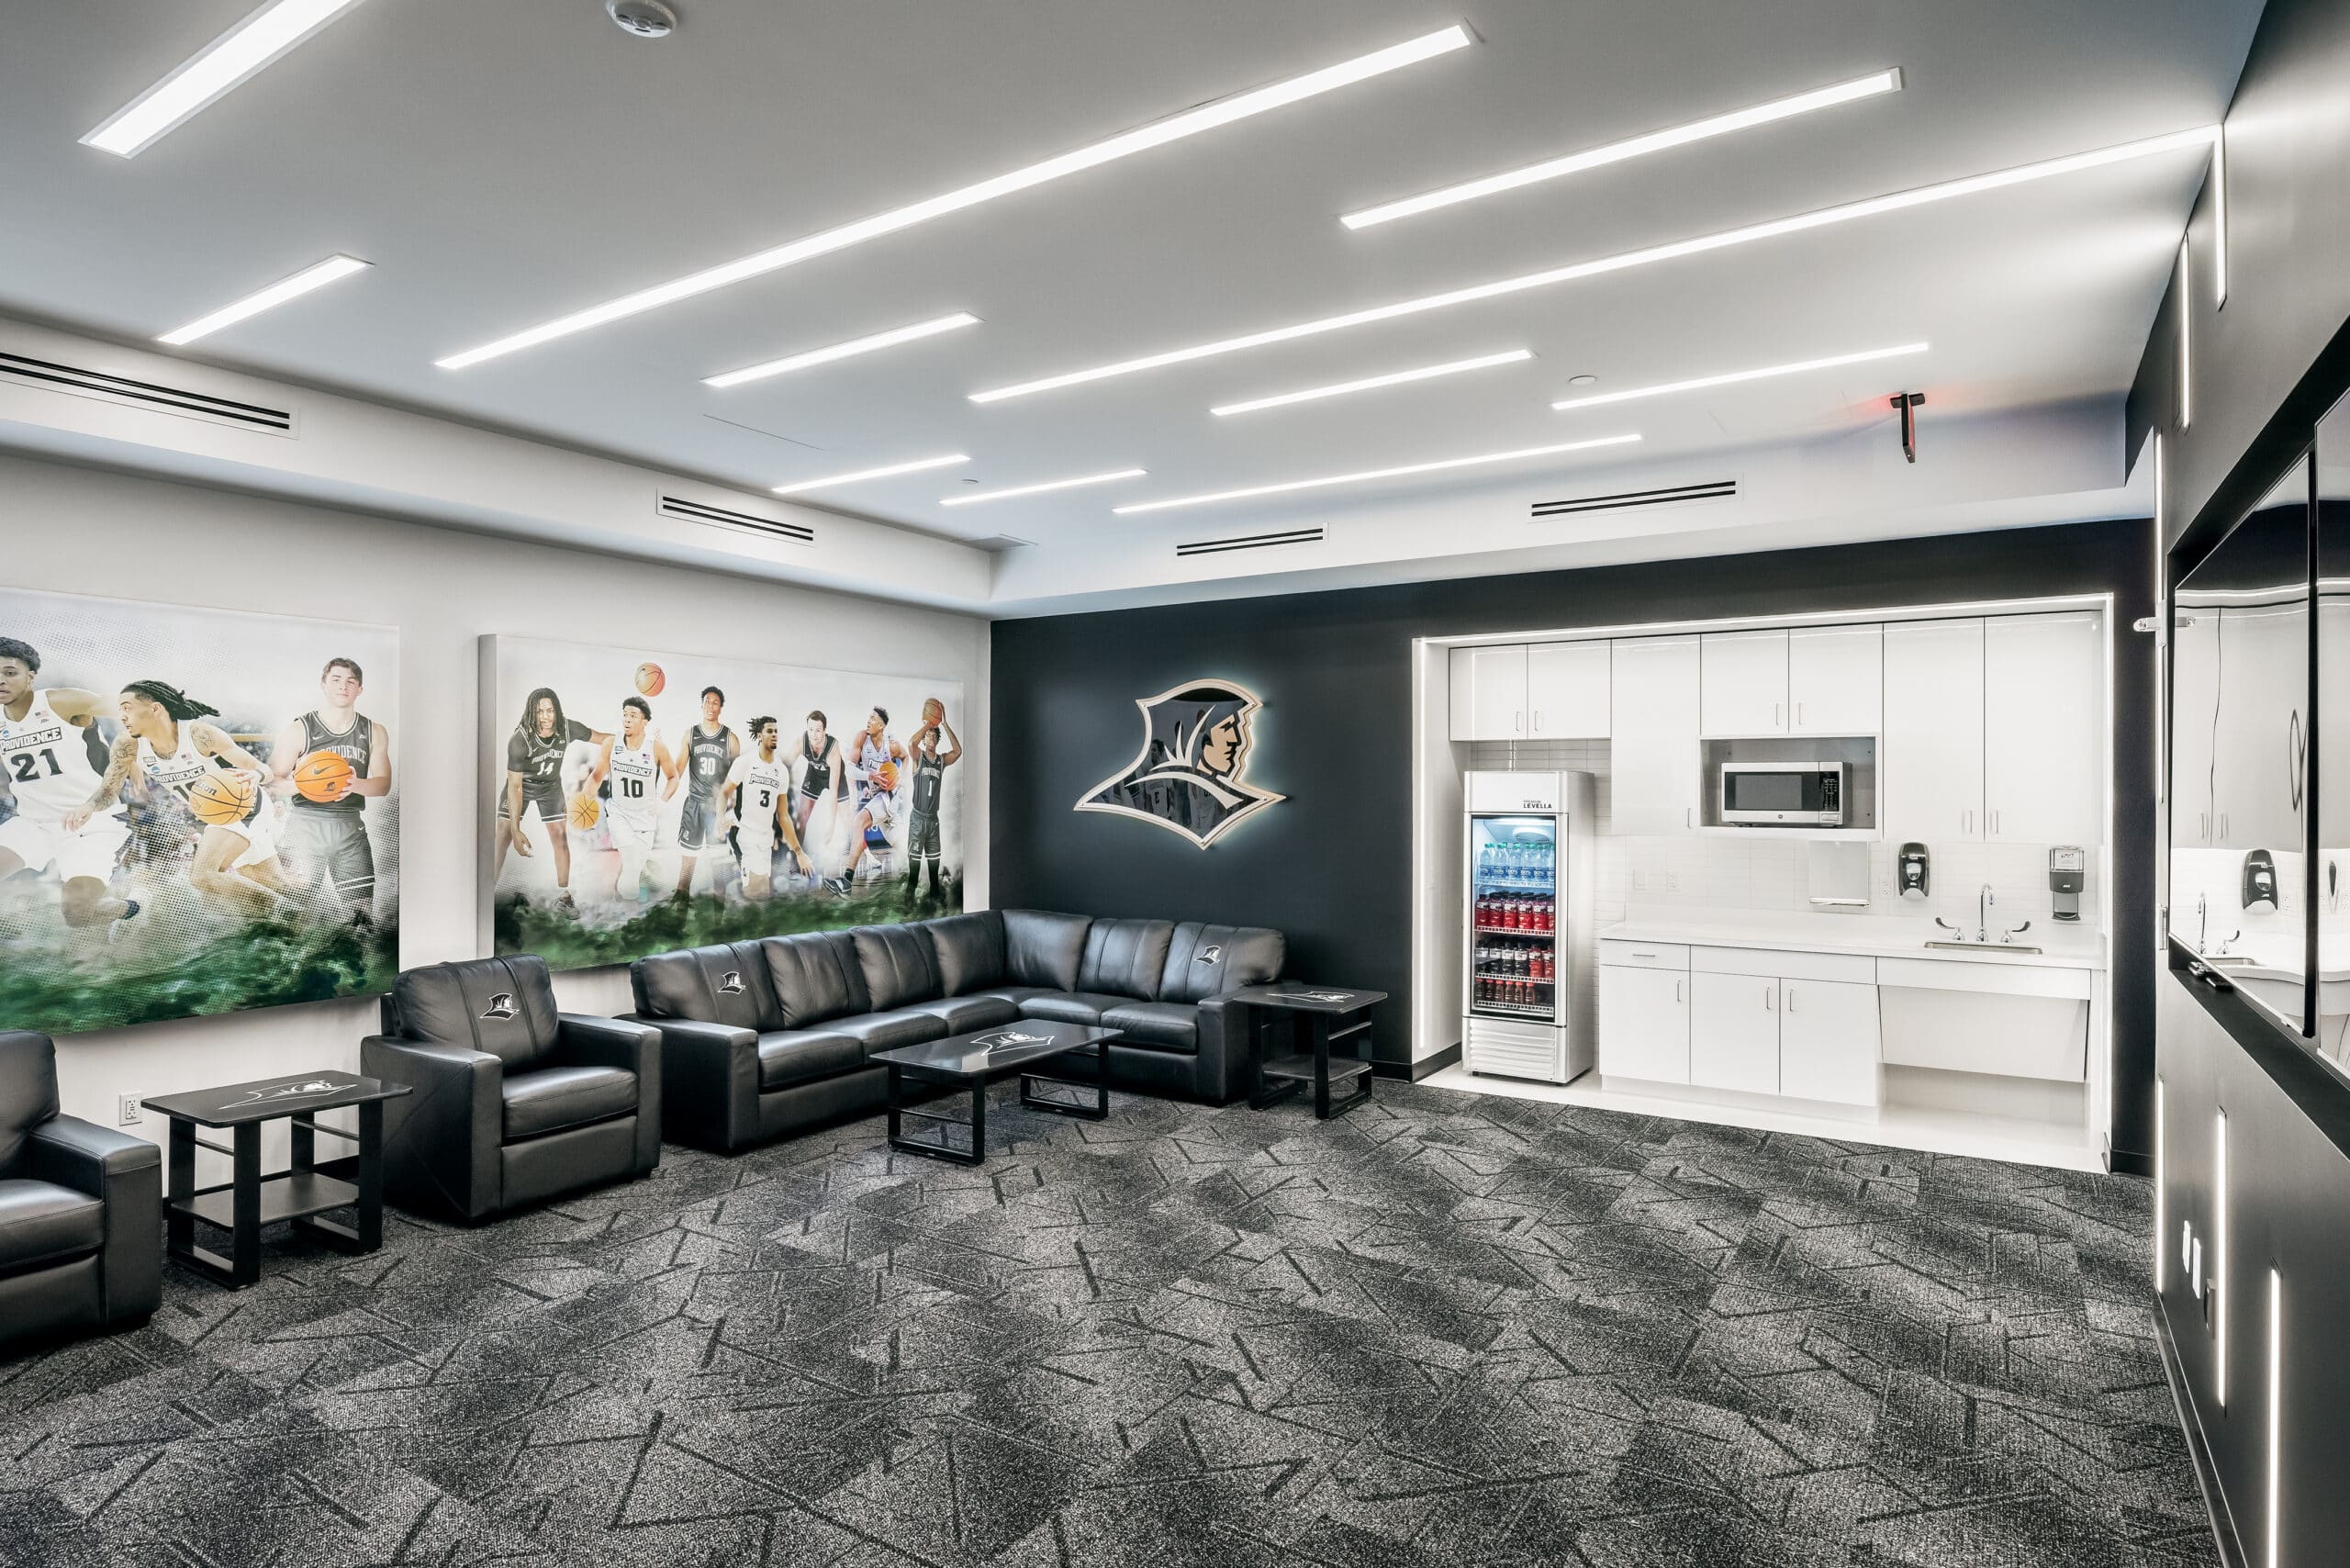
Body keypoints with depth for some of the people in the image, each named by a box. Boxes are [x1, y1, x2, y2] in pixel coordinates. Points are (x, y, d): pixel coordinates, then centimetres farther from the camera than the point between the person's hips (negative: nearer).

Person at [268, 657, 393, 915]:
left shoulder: (374, 733, 9)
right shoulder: (298, 731, 1)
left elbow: (383, 784, 5)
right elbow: (273, 783, 1)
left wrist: (355, 784, -16)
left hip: (351, 828, 2)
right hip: (305, 825, -2)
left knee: (361, 910, -1)